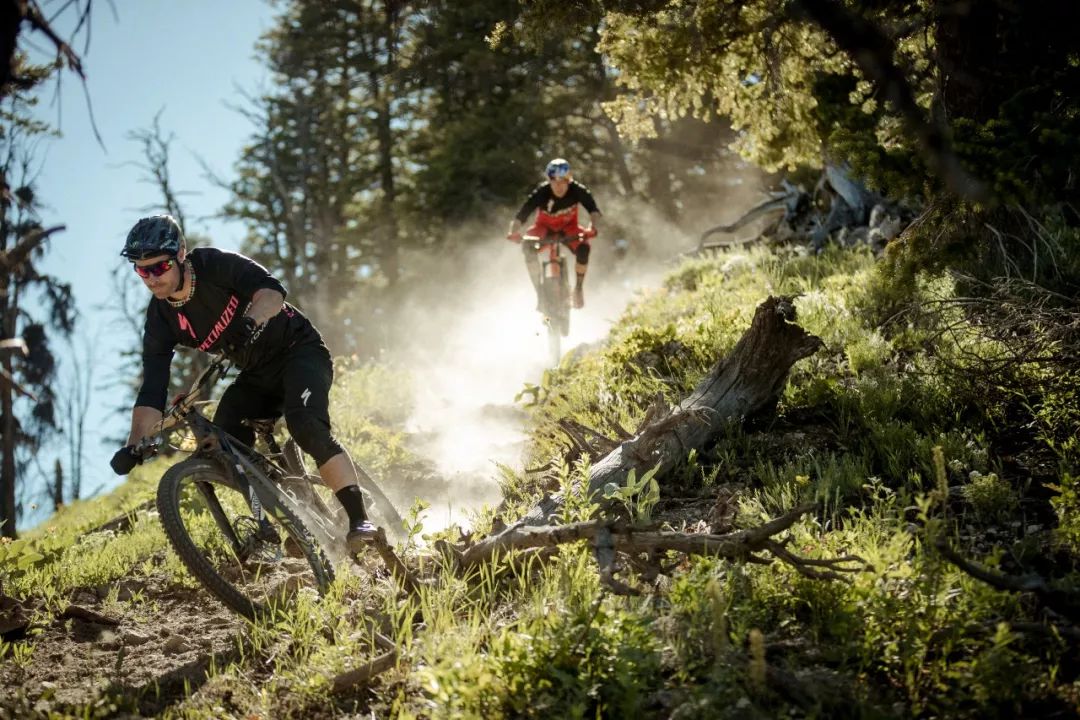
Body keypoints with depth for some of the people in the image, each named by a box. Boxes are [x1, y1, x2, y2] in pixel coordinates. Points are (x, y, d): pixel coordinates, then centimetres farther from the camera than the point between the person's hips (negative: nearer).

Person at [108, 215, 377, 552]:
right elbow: (152, 391, -13)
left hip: (299, 350, -6)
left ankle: (360, 520, -28)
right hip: (256, 375, 6)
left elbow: (272, 290, -35)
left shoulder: (214, 264, -20)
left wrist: (251, 321, -56)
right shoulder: (161, 319, -9)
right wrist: (134, 447, -27)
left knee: (304, 424, -31)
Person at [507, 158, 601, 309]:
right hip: (545, 228, -1)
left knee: (583, 246, -31)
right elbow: (521, 215, -34)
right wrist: (513, 232, -54)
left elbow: (593, 210, -31)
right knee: (527, 245, -32)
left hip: (568, 229, 1)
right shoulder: (541, 193, -29)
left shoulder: (577, 190, -26)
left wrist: (592, 227, -53)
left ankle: (579, 287, -7)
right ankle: (539, 290, -21)